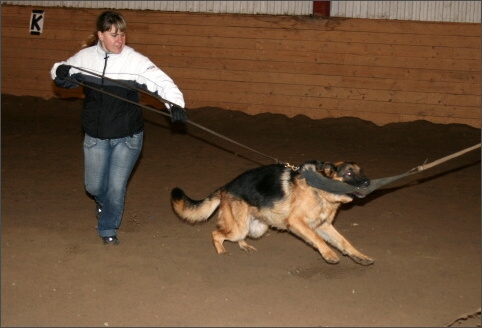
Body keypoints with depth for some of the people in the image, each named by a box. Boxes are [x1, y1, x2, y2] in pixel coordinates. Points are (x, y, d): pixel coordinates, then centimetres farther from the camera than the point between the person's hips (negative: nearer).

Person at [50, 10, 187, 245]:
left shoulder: (135, 60, -15)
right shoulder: (85, 57, -5)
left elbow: (161, 82, -24)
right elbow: (63, 78, 10)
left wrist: (175, 103, -43)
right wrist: (60, 72, -15)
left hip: (127, 137, -2)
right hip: (95, 136, 3)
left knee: (116, 186, 3)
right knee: (94, 186, 13)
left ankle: (108, 228, 28)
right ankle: (103, 202, 50)